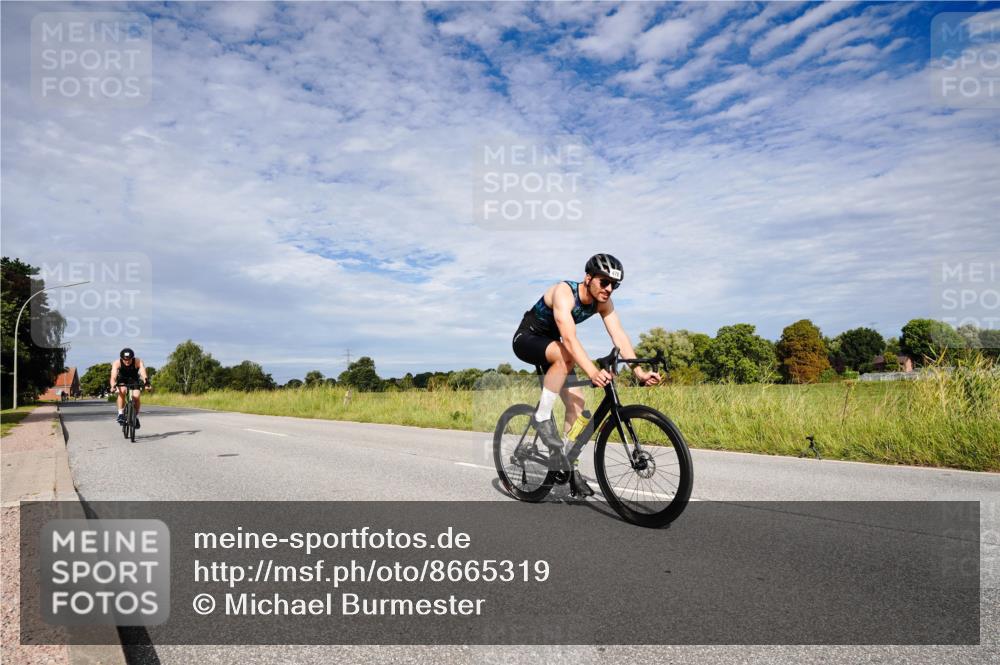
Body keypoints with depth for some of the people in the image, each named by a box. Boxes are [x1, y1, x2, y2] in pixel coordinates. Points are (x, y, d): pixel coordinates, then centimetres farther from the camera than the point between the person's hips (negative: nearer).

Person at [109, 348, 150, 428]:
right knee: (122, 392, -32)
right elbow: (113, 377, -40)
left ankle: (136, 417, 0)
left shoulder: (138, 362, -30)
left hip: (134, 380, 0)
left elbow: (143, 374, -44)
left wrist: (146, 382, -64)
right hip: (122, 381, 0)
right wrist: (113, 385, -60)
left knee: (136, 397, -22)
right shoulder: (117, 363, -29)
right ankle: (121, 414, -20)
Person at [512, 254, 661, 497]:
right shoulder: (564, 292, -31)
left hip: (551, 344, 7)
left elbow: (620, 337, -19)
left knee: (576, 401, -5)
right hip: (526, 339, -7)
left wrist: (640, 373, -32)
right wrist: (592, 372, -55)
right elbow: (569, 338, -43)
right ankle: (542, 417, -22)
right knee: (565, 356, -37)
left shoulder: (603, 303, -10)